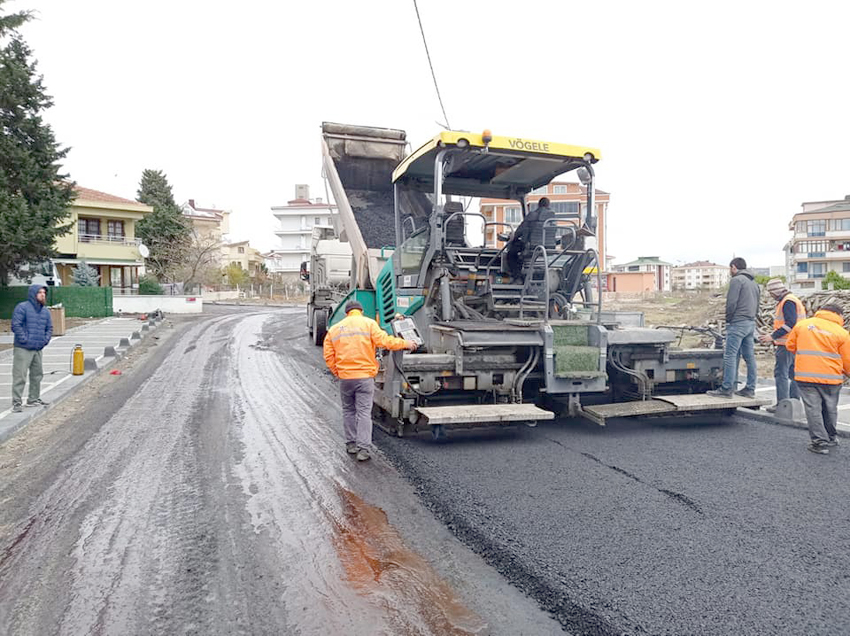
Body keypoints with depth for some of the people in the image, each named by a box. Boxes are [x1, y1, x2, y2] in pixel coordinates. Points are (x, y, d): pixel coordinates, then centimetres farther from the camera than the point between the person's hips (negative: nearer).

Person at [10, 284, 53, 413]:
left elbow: (49, 328, 18)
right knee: (19, 377, -7)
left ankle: (33, 399, 27)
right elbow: (16, 325, -14)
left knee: (37, 375, 15)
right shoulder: (22, 307, -9)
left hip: (38, 349, 7)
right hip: (23, 349, -7)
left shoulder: (45, 311, 12)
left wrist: (45, 340, 5)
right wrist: (24, 340, -17)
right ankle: (16, 402, -2)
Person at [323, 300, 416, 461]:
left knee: (348, 410, 18)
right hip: (365, 375, -3)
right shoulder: (369, 323, 1)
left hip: (345, 377, 3)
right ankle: (363, 449, -3)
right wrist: (405, 343, 1)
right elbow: (384, 341, -10)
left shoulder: (334, 329, 12)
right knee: (364, 412, 0)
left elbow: (329, 356, 8)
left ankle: (351, 444, 24)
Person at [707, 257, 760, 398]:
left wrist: (728, 319, -4)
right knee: (749, 357, 9)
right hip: (751, 323, 9)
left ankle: (726, 389, -9)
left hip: (738, 323, -9)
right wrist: (751, 317, 17)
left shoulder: (736, 280, -8)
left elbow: (731, 303, -15)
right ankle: (750, 389, 13)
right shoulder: (754, 282, 20)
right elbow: (756, 304, 20)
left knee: (730, 356, -8)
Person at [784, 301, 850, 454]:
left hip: (805, 375, 0)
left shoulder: (802, 324, 2)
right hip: (831, 378, 0)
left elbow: (790, 345, 12)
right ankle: (831, 438, 34)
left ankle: (820, 442, 1)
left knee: (813, 409, 3)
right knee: (830, 409, 18)